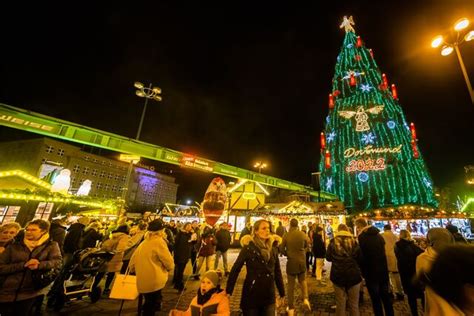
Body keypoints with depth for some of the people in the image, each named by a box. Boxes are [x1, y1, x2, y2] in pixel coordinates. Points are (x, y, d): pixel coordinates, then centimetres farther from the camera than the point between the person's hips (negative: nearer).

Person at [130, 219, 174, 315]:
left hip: (142, 281, 7)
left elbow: (132, 262, 15)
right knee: (151, 308, 8)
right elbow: (169, 261, -13)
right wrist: (170, 267, 7)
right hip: (154, 281, -7)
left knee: (148, 306, 26)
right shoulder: (159, 241, -14)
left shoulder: (143, 242, 9)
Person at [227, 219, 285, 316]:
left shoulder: (273, 249, 2)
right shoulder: (248, 248, -13)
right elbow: (235, 269, -11)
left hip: (269, 296, 4)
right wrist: (228, 291, -11)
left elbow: (277, 272, 9)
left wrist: (282, 293, 12)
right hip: (251, 295, -4)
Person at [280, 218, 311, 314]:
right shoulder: (302, 234, -10)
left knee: (291, 286, 13)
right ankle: (305, 299, 8)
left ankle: (291, 308, 20)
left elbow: (281, 249, -9)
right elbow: (307, 245, 6)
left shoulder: (286, 235, -14)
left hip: (291, 262, -1)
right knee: (303, 281, 27)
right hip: (302, 261, 2)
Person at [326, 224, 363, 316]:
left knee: (340, 303, 10)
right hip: (353, 275, 0)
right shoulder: (354, 242, -2)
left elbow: (328, 258, 5)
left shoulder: (333, 242, -2)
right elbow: (360, 259, 2)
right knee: (354, 304, 13)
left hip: (338, 275, 0)